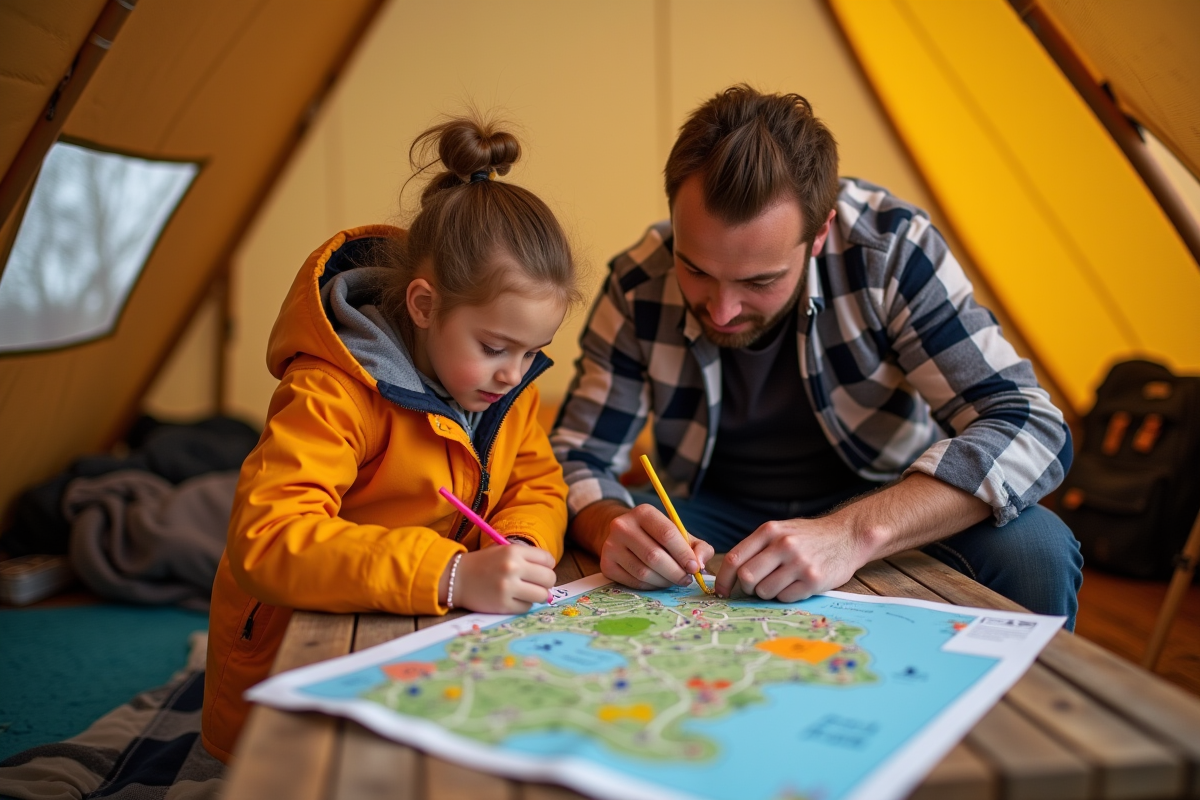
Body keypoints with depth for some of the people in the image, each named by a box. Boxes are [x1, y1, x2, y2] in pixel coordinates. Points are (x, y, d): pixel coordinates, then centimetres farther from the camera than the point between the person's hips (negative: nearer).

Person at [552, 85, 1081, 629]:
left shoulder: (891, 249, -21)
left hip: (887, 504, 0)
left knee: (1034, 549, -29)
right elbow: (577, 459, -6)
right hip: (718, 513, 1)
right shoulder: (639, 285, -14)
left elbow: (1031, 427, -26)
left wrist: (853, 533, -41)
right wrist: (611, 528, -32)